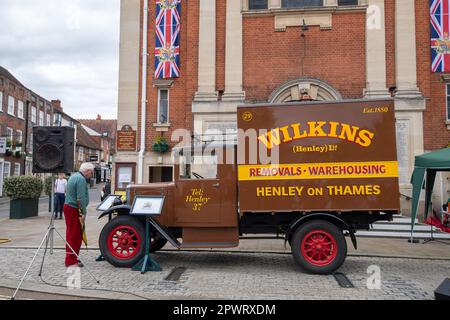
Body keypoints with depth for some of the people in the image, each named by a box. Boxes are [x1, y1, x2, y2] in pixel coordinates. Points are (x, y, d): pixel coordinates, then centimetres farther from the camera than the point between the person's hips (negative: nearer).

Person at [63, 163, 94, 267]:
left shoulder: (74, 176, 16)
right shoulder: (81, 179, -17)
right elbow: (80, 199, -23)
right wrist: (84, 213, -15)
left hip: (68, 206, 10)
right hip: (74, 209, -10)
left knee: (71, 234, 17)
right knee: (75, 235, -5)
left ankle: (70, 258, 26)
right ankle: (71, 260, 0)